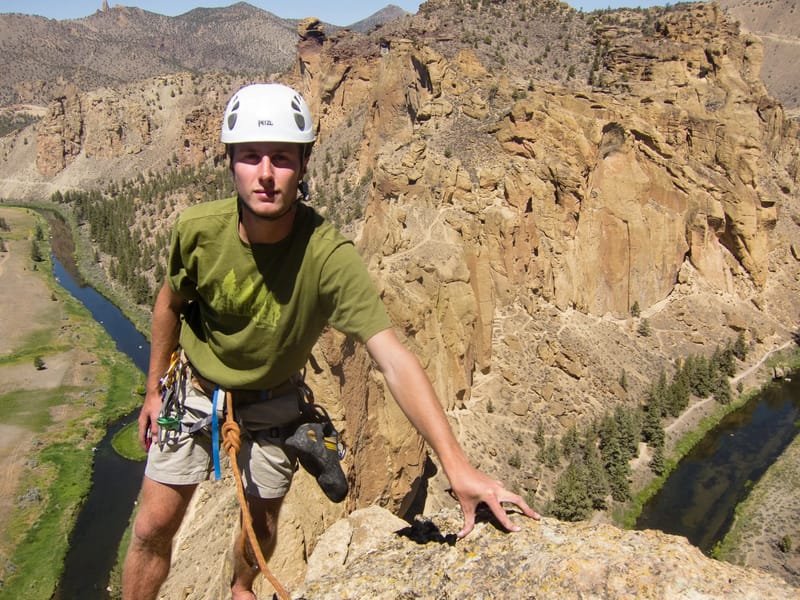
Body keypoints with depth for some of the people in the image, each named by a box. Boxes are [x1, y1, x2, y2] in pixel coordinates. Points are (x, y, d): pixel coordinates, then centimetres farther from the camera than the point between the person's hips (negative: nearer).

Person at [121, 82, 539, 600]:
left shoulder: (328, 255, -33)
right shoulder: (199, 228, -24)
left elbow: (393, 358, -40)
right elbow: (170, 303, -2)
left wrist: (457, 464, -49)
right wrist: (154, 391, 7)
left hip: (271, 405, 0)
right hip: (194, 391, 1)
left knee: (261, 527, 17)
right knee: (154, 528, 7)